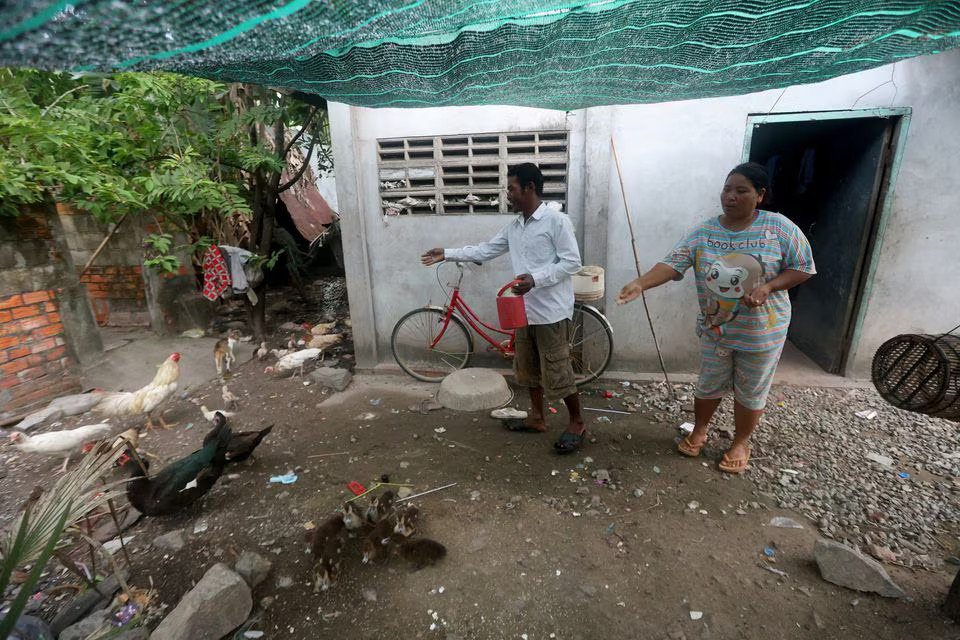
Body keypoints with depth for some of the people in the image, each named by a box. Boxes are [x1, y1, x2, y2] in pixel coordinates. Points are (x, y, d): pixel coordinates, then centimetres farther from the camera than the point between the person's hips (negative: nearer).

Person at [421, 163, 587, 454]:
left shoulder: (556, 220, -13)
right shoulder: (513, 226, 10)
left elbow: (572, 262, -16)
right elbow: (485, 250, 15)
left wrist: (535, 278, -26)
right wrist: (447, 254, 11)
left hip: (551, 311, -8)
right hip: (525, 310, 8)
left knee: (557, 373, 1)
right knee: (529, 368, 17)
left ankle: (577, 423, 21)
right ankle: (536, 418, 34)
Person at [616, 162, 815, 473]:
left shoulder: (779, 227, -10)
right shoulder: (703, 232, -7)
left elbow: (802, 267, -4)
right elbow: (673, 263, -17)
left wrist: (768, 287, -22)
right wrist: (641, 283, -34)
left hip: (761, 331, -1)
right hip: (714, 328, 2)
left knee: (750, 391, 15)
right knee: (708, 385, 17)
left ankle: (741, 442, 37)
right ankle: (698, 431, 41)